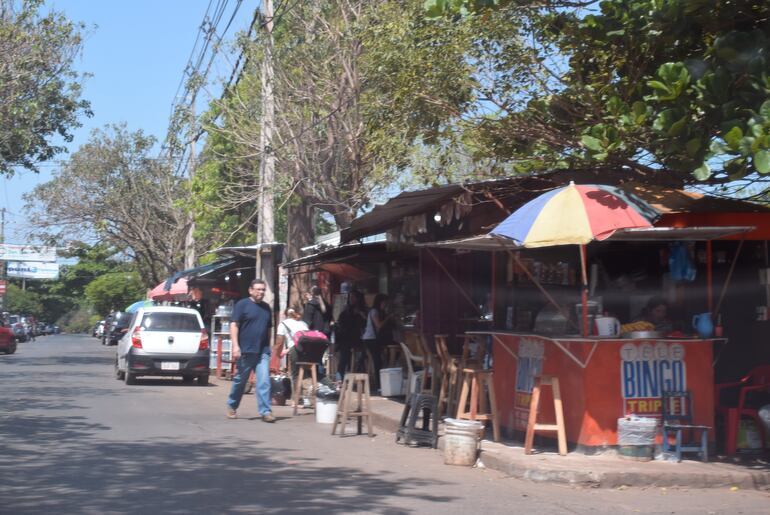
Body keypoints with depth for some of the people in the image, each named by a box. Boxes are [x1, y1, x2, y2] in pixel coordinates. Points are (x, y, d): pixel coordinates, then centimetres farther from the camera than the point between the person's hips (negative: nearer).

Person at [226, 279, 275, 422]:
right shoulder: (242, 304, -1)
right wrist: (235, 346, -16)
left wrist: (268, 347, 20)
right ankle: (232, 407, 27)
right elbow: (234, 325, -7)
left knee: (264, 381, -8)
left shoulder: (266, 307, 15)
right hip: (246, 350, -4)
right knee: (240, 380, 8)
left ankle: (265, 411, -10)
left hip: (263, 351, 4)